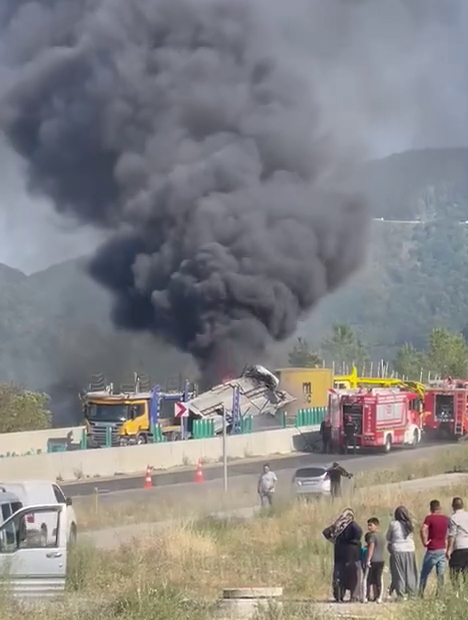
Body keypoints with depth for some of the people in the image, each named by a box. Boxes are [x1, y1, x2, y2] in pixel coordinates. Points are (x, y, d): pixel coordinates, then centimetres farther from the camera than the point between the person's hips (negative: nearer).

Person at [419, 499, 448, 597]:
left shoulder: (429, 518, -10)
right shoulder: (446, 519, 6)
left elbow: (423, 530, -25)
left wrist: (425, 541, -15)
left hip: (432, 549, -4)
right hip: (443, 549, 4)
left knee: (425, 573, 6)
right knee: (441, 574, 7)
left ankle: (421, 593, 4)